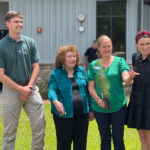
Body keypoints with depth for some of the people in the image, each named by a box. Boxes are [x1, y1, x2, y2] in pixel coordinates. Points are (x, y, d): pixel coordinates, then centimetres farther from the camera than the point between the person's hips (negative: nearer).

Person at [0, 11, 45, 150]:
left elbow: (35, 67, 6)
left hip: (30, 89, 3)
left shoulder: (30, 42, 4)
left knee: (39, 125, 4)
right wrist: (21, 89, -11)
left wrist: (29, 87, -8)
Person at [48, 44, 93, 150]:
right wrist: (55, 101, -34)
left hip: (82, 113, 4)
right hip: (64, 113, -4)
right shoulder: (55, 73, -2)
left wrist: (91, 108, 12)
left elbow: (88, 90, 14)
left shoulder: (82, 71, 10)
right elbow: (52, 90, -14)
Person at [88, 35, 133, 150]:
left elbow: (126, 79, -14)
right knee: (105, 139, 12)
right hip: (100, 108, 2)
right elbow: (91, 87, 4)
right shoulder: (93, 65, 4)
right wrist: (98, 100, -13)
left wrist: (130, 77, -37)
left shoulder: (119, 61, 0)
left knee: (118, 139, 3)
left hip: (118, 106, -1)